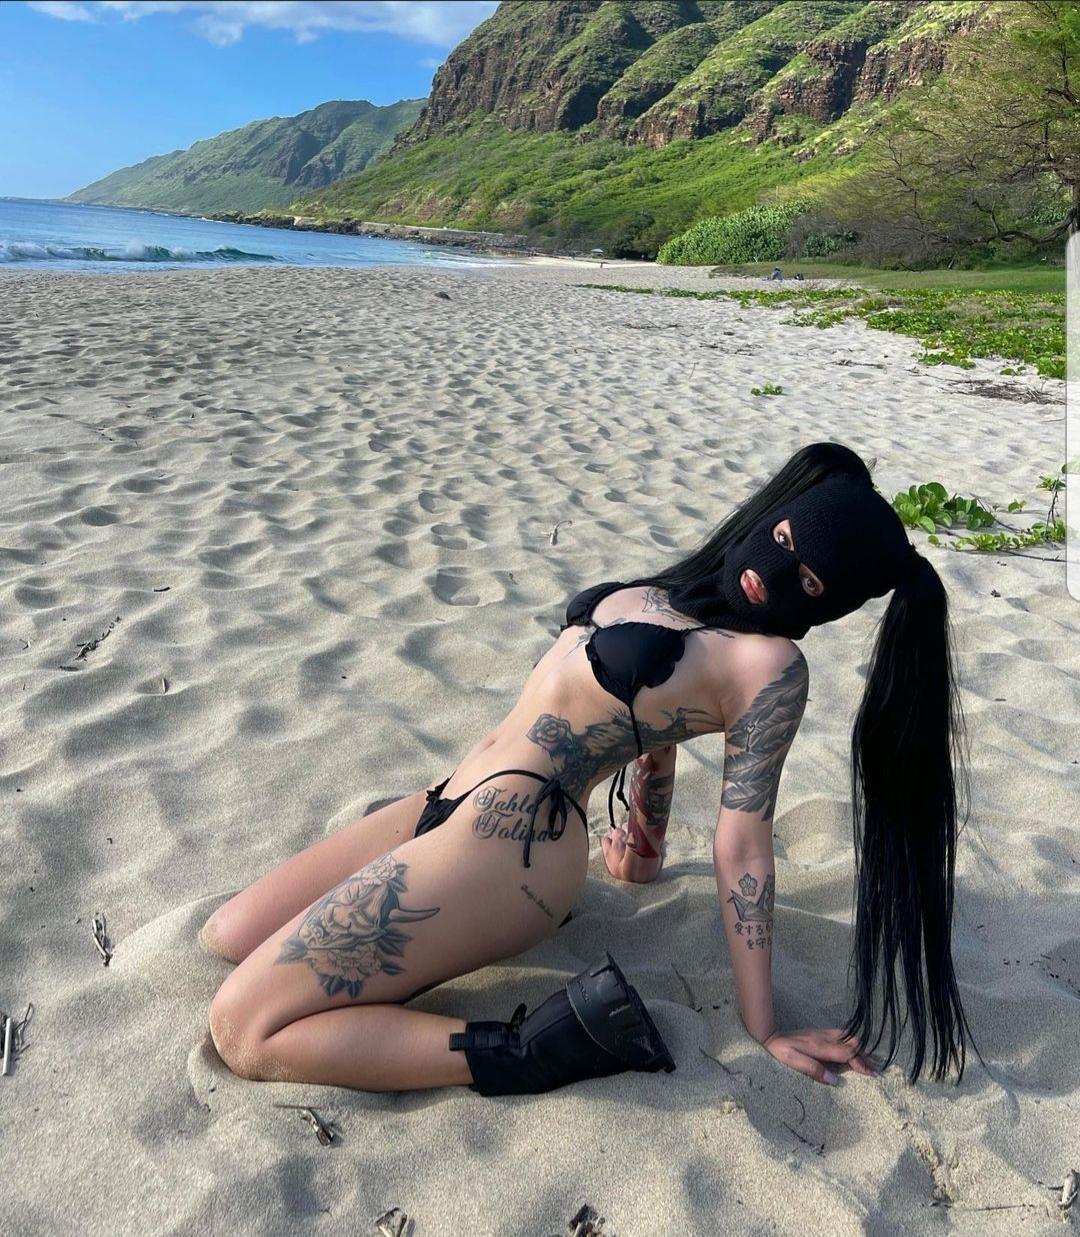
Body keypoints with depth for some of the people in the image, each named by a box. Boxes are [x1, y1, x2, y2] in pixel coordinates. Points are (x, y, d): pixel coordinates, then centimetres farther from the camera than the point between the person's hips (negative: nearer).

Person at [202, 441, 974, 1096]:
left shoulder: (769, 663, -15)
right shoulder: (700, 589, 11)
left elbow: (742, 844, -13)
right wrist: (647, 847, 33)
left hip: (512, 837, -9)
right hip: (451, 802, 9)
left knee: (243, 1030, -10)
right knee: (230, 936, 14)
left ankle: (535, 1053, -11)